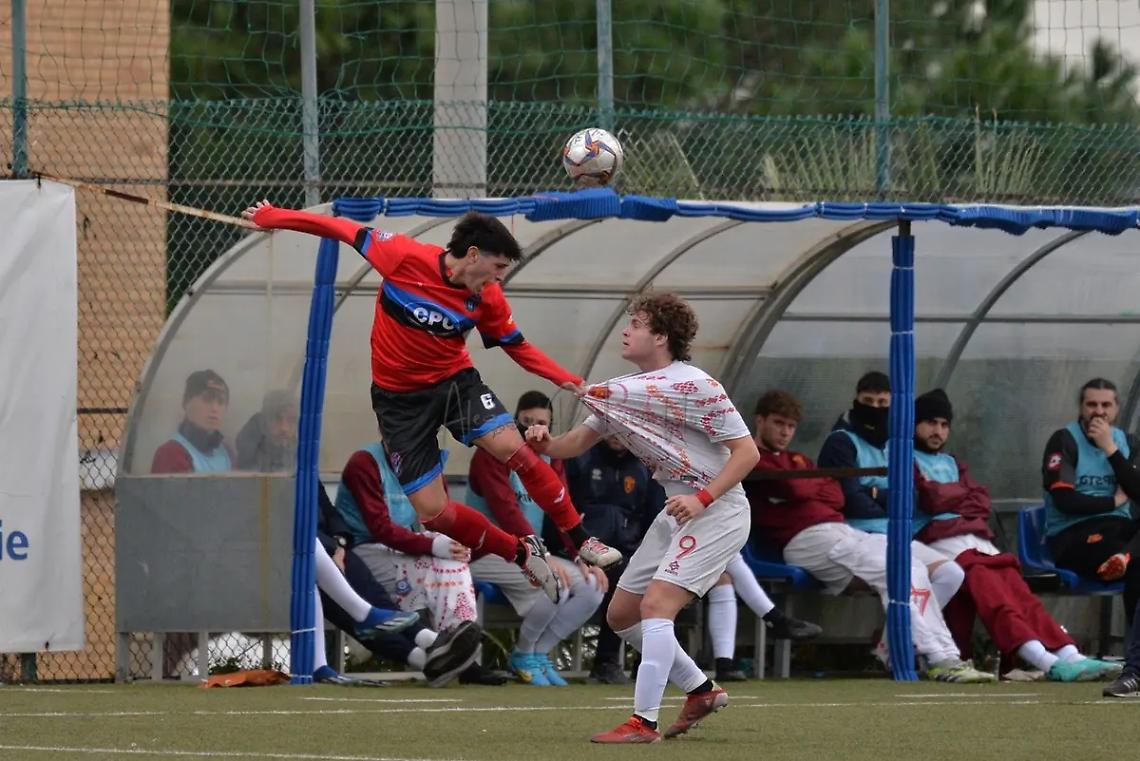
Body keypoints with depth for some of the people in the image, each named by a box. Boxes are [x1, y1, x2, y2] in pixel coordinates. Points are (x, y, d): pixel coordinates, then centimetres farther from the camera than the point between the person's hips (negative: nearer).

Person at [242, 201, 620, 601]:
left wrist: (568, 380, -11)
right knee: (432, 512, -8)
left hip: (455, 380, 1)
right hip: (400, 398, -1)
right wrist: (271, 216, -2)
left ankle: (581, 541, -13)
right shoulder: (404, 257, -20)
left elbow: (519, 347, 4)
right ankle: (522, 554, 10)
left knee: (513, 448, -25)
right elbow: (347, 231, -8)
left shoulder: (489, 300, -10)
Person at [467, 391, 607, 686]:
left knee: (593, 586, -8)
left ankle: (537, 653, -1)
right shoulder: (493, 454, -12)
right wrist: (543, 557, -30)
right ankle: (524, 655, -6)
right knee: (555, 583, -29)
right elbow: (506, 512, -22)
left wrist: (583, 559, -12)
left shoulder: (550, 460, 11)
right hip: (486, 553, -8)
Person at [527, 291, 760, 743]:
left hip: (718, 510, -9)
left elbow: (747, 452, -17)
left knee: (655, 605, -21)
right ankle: (701, 691, 25)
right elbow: (579, 442, 11)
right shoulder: (620, 391, 7)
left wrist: (703, 498, -27)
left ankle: (643, 722, -20)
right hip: (676, 511, 9)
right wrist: (547, 444, -11)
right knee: (621, 614, 11)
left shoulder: (694, 387, -17)